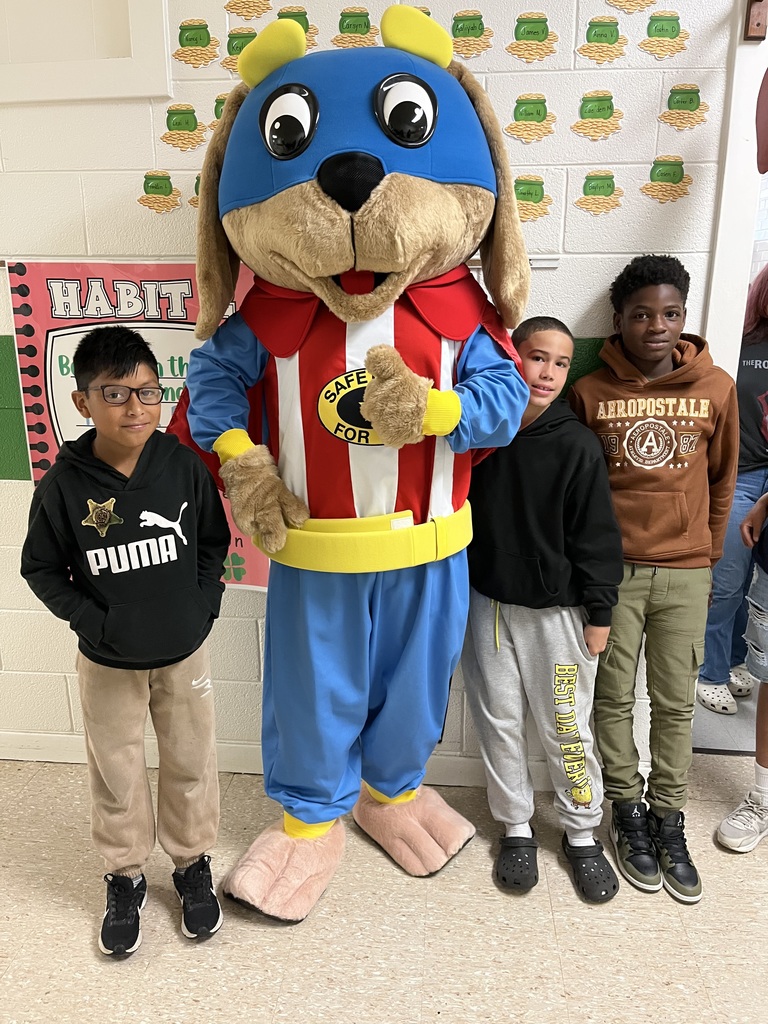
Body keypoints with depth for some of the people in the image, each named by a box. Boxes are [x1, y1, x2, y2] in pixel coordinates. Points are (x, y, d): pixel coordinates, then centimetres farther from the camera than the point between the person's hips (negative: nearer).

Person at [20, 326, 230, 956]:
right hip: (108, 661, -1)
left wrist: (203, 606, -7)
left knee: (191, 763, 16)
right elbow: (41, 568, -3)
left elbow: (213, 541, 1)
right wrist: (90, 621, -12)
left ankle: (193, 863, 40)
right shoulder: (64, 484, -15)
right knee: (117, 771, 15)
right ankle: (126, 875, 39)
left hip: (185, 650, 1)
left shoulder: (183, 465, -13)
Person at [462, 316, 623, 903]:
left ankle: (582, 832, 30)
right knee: (499, 721, 12)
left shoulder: (577, 444, -8)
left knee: (567, 726, 8)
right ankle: (516, 827, 31)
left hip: (556, 608, -2)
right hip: (487, 602, 3)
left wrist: (599, 612, -5)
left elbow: (597, 535, -6)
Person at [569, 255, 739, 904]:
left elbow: (721, 481, 9)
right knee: (615, 697, 9)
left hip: (685, 572, 1)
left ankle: (669, 819, 28)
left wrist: (708, 559, 12)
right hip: (612, 569, -1)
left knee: (676, 702, 11)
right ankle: (628, 811, 28)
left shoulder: (716, 387, 0)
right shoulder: (591, 391, -4)